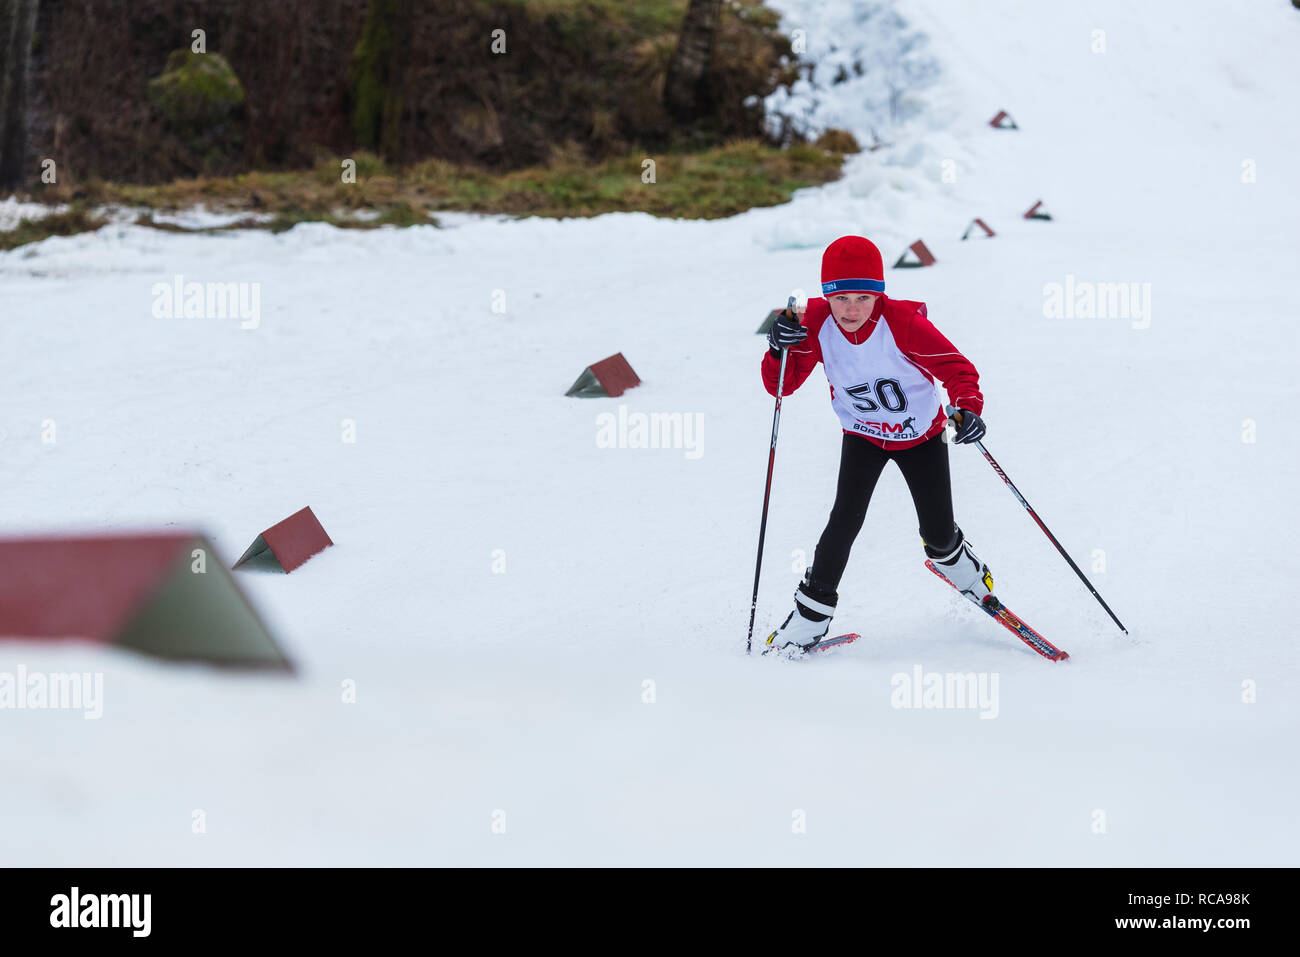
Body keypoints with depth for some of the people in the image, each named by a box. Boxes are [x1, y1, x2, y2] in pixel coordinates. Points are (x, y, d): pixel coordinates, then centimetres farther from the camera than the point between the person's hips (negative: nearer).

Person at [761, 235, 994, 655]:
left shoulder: (903, 322, -31)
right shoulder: (815, 324, -21)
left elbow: (956, 367, -27)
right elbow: (782, 385, -15)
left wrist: (968, 408, -46)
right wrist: (781, 350, -35)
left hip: (922, 435, -1)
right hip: (863, 436, 1)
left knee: (938, 533, 2)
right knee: (846, 519, -17)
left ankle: (952, 559, 41)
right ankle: (811, 614, -3)